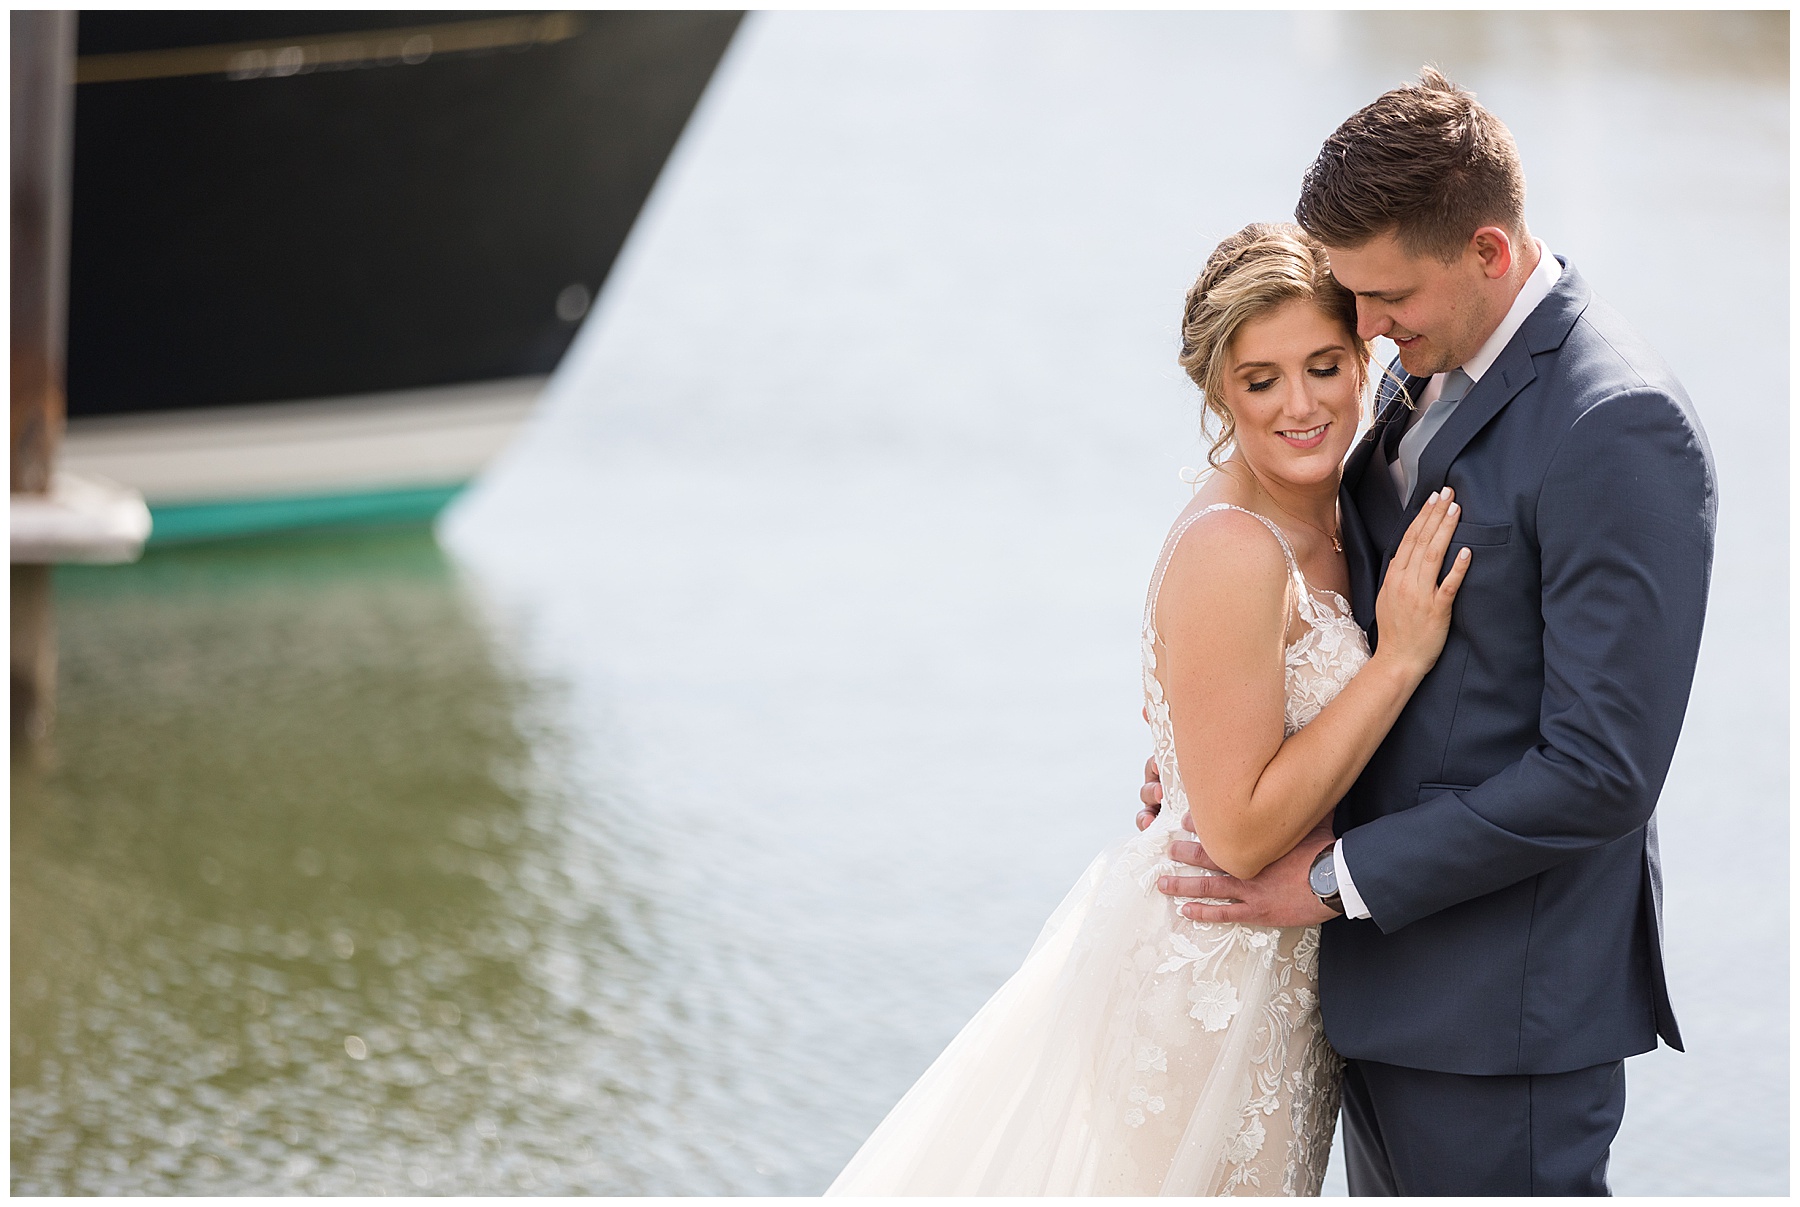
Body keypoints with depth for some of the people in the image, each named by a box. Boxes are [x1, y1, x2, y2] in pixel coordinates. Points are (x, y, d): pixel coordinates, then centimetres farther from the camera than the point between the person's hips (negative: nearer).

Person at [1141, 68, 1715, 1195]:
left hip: (1503, 1010, -9)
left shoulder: (1620, 428, -20)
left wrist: (1337, 877, -16)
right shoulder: (1430, 378, 8)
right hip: (1394, 972, 9)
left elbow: (1600, 774, -22)